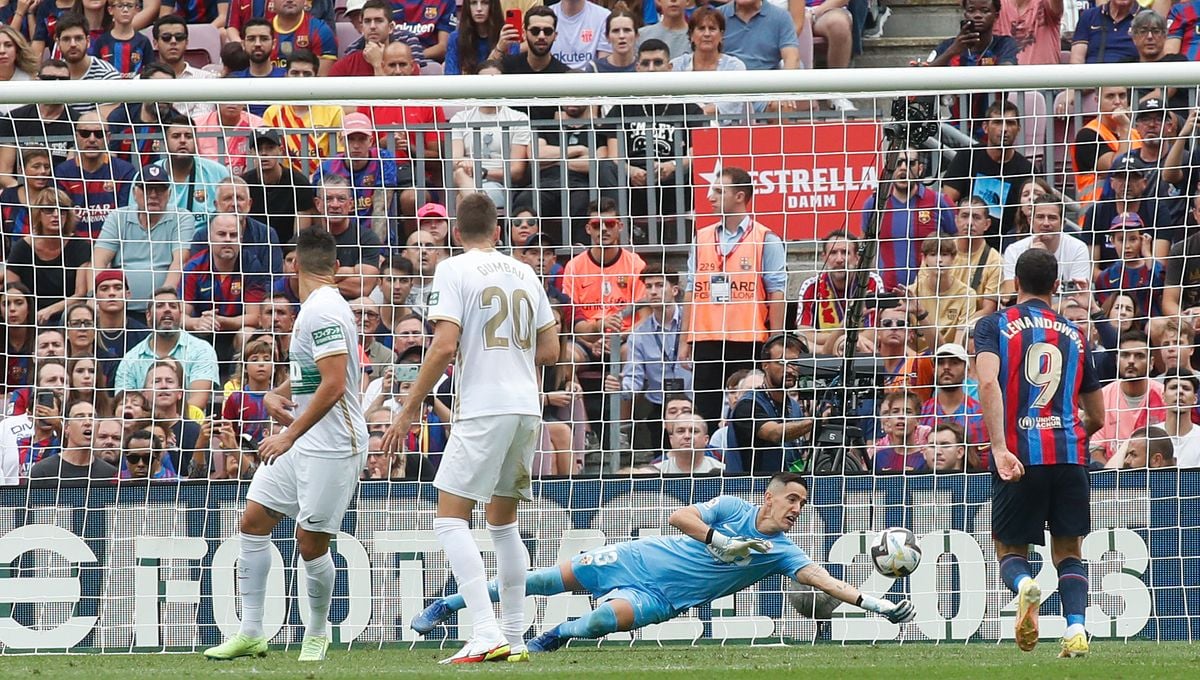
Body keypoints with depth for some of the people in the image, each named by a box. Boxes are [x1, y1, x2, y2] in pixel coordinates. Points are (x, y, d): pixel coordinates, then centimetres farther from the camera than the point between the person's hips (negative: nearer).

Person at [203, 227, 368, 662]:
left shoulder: (322, 311, -18)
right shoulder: (313, 308, 13)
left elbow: (334, 385, -24)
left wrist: (289, 436, -21)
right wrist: (277, 394, 7)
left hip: (332, 445, -10)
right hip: (302, 444, 10)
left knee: (311, 542, -3)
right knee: (253, 521, 6)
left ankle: (317, 633, 18)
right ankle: (250, 633, 9)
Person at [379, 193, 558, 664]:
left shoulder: (454, 271, -4)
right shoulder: (524, 273, 14)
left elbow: (444, 346, -13)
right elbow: (549, 350, 17)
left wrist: (409, 409, -8)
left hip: (483, 410, -7)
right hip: (527, 408, 7)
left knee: (450, 520, -7)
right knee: (503, 523, 18)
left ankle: (487, 635, -20)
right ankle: (514, 638, 17)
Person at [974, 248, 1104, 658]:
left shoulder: (994, 325, 5)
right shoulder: (1075, 335, 15)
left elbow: (988, 382, -15)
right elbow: (1096, 417, 19)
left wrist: (999, 447, -20)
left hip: (1019, 458, -2)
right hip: (1069, 454, 2)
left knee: (1010, 550, 12)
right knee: (1069, 552, 12)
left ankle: (1023, 585, -23)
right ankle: (1076, 628, -12)